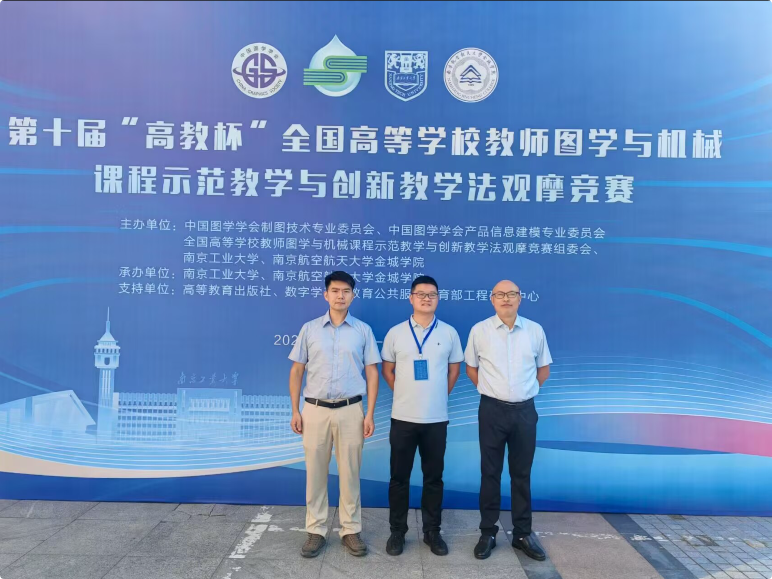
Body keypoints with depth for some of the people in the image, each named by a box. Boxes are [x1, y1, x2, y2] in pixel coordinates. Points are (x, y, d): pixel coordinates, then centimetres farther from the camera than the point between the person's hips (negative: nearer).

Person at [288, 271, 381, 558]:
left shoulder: (363, 330, 2)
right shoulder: (309, 329, 4)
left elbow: (372, 373, 3)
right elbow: (296, 371, 7)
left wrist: (369, 413, -3)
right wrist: (295, 411, 1)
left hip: (350, 410, 0)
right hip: (315, 410, 1)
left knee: (350, 473, 8)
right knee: (315, 473, 8)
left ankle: (351, 530, 22)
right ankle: (315, 531, 23)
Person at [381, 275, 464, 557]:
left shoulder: (449, 333, 1)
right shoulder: (395, 332, 0)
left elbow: (454, 368, 11)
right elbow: (387, 369, 9)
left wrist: (440, 395, 9)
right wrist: (405, 393, 8)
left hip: (436, 418, 0)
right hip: (403, 417, 0)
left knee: (434, 477, 10)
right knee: (399, 477, 8)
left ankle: (432, 531, 25)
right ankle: (397, 531, 22)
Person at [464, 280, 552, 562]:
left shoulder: (535, 330, 1)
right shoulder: (479, 330, -3)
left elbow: (544, 369, 12)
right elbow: (471, 368, 9)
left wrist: (526, 390, 8)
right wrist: (490, 390, 7)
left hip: (524, 411, 1)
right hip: (492, 410, -1)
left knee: (522, 474, 11)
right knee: (490, 473, 8)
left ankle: (523, 534, 25)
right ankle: (488, 533, 21)